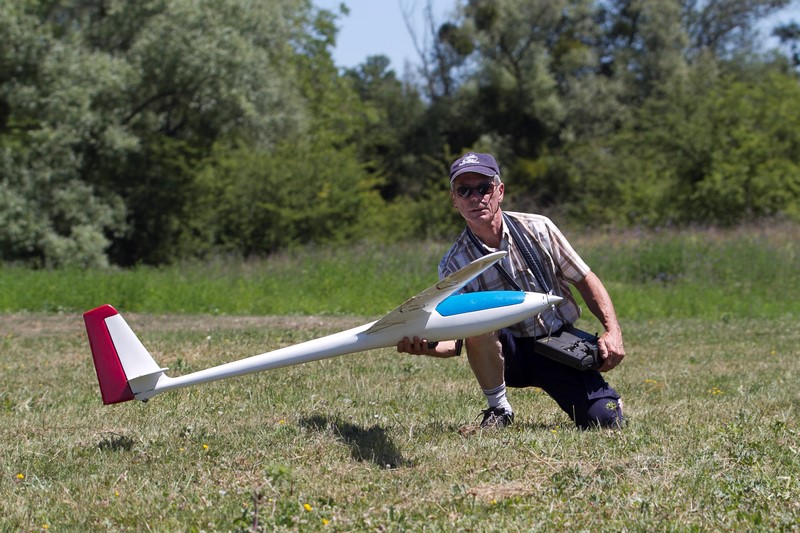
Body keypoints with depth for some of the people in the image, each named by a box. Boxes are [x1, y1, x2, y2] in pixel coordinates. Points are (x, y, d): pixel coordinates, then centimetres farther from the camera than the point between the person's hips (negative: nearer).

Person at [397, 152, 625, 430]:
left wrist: (613, 332, -9)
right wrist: (427, 346, -38)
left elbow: (585, 281, 3)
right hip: (510, 355, -1)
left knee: (605, 419, -19)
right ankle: (498, 409, -13)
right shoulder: (454, 265, -9)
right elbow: (456, 339, -15)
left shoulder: (537, 228, -5)